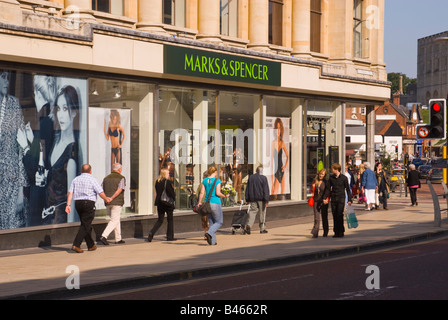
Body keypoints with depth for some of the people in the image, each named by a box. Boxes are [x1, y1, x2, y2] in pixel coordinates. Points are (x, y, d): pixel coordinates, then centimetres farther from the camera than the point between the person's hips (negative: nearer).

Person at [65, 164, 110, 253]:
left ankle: (91, 245, 23)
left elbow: (70, 193, 2)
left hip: (78, 203, 6)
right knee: (85, 225, -5)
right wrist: (106, 199, 12)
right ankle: (76, 245, -16)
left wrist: (68, 205, -2)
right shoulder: (92, 180, -4)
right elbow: (101, 193, -6)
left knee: (86, 225, 16)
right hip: (89, 203, -6)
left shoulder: (75, 180, 11)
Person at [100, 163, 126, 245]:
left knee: (116, 220, 19)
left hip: (108, 204, 6)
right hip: (117, 202, -6)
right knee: (114, 221, -5)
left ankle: (118, 239, 21)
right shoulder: (121, 178, -3)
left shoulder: (106, 178, 12)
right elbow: (119, 190, -17)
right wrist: (112, 198, -17)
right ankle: (104, 236, -21)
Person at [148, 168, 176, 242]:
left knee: (160, 220, 12)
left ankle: (151, 233, -8)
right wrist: (173, 198, 8)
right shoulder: (168, 182, -13)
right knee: (170, 220, 9)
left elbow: (157, 192, 9)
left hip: (159, 203, 5)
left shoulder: (157, 182, 2)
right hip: (168, 203, -5)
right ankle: (170, 237, 11)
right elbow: (172, 193, -11)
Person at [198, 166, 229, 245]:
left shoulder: (204, 180, 6)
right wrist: (225, 196, 0)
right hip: (215, 203, -5)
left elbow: (202, 193, 2)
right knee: (219, 222, 6)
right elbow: (218, 193, -16)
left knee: (211, 222, 13)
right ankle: (209, 233, -18)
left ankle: (212, 241, 8)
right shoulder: (217, 181, -8)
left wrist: (199, 202, 7)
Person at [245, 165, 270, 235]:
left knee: (252, 212, 1)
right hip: (261, 199, -3)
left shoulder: (251, 177, 7)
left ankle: (248, 225, -20)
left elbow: (247, 189, 9)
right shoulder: (263, 178, -6)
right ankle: (262, 228, 11)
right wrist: (266, 200, -10)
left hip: (252, 198, 3)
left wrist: (247, 199, 13)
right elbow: (266, 190, -10)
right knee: (262, 213, 6)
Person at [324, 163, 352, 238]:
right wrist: (324, 198, -1)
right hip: (333, 199, 4)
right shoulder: (331, 178, 7)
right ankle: (336, 232, 11)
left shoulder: (344, 178, -4)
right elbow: (328, 189, 10)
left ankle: (341, 232, 0)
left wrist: (349, 200, -5)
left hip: (341, 199, -4)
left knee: (340, 215, -9)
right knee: (334, 216, 4)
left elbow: (347, 189, 0)